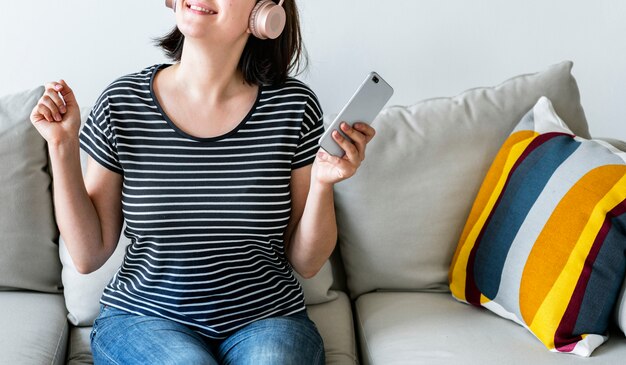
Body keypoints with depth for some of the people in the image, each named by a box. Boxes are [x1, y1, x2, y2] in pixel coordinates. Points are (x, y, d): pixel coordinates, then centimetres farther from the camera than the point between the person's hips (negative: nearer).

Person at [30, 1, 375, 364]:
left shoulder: (293, 106, -7)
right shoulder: (122, 104, -5)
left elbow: (306, 263, -1)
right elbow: (89, 255, -1)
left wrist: (322, 183, -18)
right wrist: (63, 146, -8)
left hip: (266, 319, 0)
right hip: (144, 318, 0)